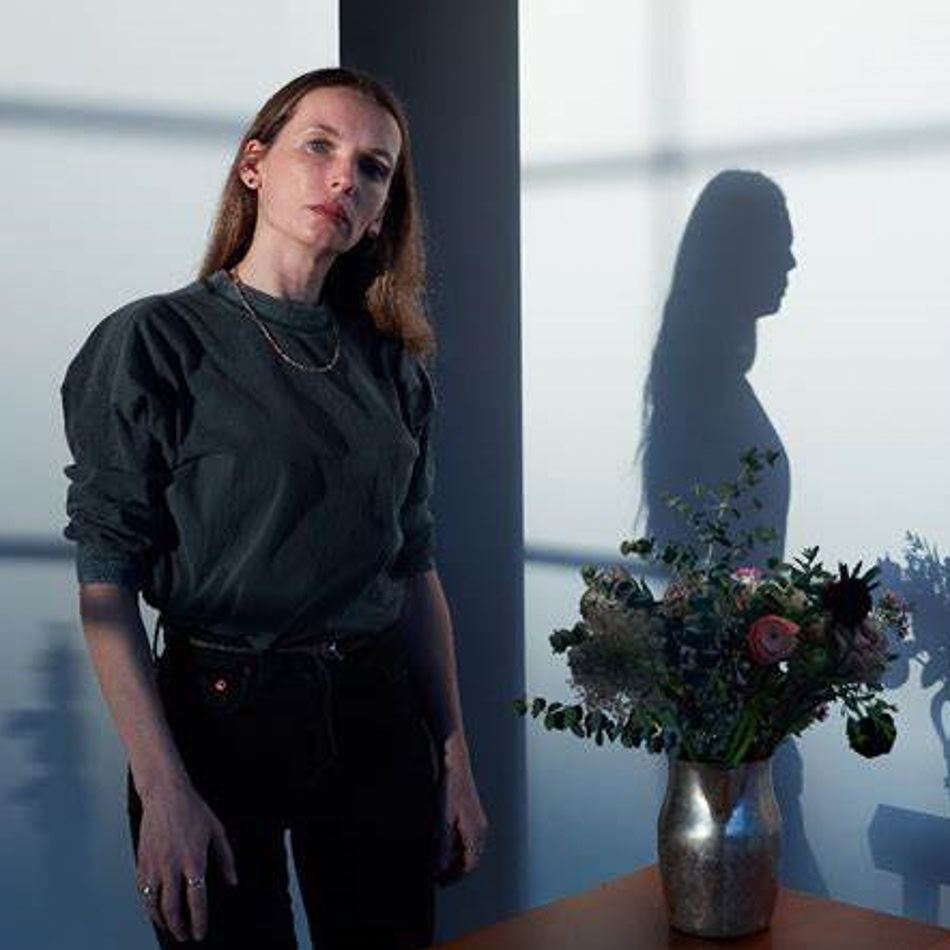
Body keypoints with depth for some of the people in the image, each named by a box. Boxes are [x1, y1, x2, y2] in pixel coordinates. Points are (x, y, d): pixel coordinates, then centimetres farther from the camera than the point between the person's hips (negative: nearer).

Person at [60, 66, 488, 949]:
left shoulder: (390, 361, 7)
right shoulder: (154, 342, -8)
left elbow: (416, 567, 9)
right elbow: (107, 586, -12)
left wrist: (455, 758, 6)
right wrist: (163, 792, -17)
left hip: (378, 711, 5)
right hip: (218, 711, -4)